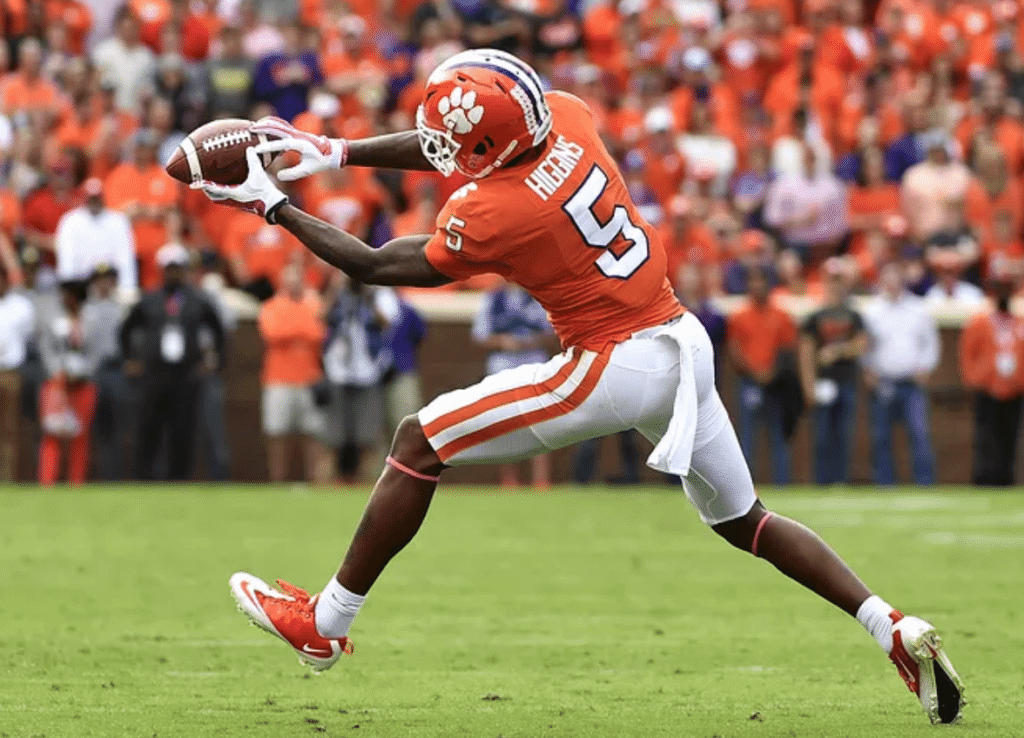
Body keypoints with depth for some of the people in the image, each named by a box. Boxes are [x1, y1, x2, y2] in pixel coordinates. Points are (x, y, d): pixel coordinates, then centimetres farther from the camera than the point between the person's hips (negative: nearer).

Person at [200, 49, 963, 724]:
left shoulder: (491, 213, -20)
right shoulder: (563, 115, -3)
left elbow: (376, 265, -5)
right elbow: (453, 150, 16)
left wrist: (276, 206, 3)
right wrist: (336, 153, 14)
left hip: (613, 366, -7)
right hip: (684, 344, 8)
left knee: (420, 443, 2)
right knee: (744, 519, 21)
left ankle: (327, 622, 10)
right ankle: (899, 631, 11)